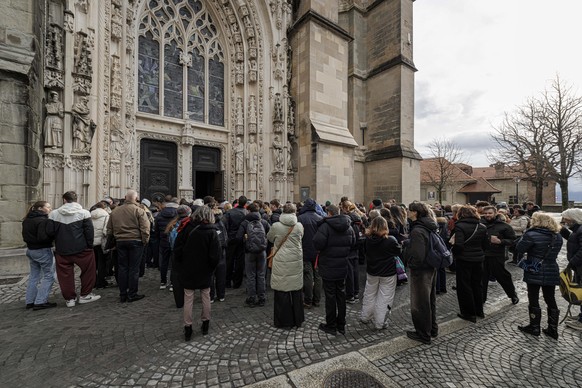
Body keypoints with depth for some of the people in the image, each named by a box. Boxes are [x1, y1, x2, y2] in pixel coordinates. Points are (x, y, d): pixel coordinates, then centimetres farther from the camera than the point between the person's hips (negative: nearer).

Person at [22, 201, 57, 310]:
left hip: (30, 250, 9)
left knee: (34, 276, 17)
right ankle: (40, 302, 2)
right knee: (48, 276, 0)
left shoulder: (27, 220, 9)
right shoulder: (43, 220, -20)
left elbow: (25, 236, 16)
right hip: (42, 251, -9)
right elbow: (43, 237, -26)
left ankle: (30, 301, 23)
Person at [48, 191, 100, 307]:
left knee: (65, 275, 12)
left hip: (62, 250, 3)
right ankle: (85, 295, 19)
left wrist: (58, 241, 17)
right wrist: (90, 245, 0)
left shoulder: (54, 214, -1)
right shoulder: (84, 213, -7)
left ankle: (69, 298, 20)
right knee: (88, 271, 12)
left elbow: (50, 232, -1)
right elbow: (89, 231, -10)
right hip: (82, 249, -2)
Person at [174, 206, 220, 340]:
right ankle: (205, 323, 29)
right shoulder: (211, 232, -14)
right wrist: (210, 268, 1)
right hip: (204, 272, 0)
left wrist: (182, 265, 7)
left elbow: (177, 249, -7)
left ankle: (187, 327, 21)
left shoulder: (187, 228, -10)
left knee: (188, 299, 12)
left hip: (188, 270, 1)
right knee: (205, 297, 16)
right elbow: (215, 256, -16)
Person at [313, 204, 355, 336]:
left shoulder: (325, 226, -17)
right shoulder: (348, 226, 4)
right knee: (341, 294, 17)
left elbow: (318, 244, -25)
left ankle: (331, 326, 21)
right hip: (342, 267, 6)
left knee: (330, 296, 7)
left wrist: (321, 249, -4)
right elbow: (353, 243, 9)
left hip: (328, 267, -6)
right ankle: (341, 325, 29)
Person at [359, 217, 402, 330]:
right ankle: (379, 323, 18)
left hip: (371, 271, 4)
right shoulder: (391, 240, -20)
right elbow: (399, 252, -3)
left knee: (369, 295, 20)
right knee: (384, 297, 10)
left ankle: (365, 317, 34)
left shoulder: (367, 239, -9)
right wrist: (399, 245, 15)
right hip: (388, 273, -3)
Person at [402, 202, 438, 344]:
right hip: (431, 268, 9)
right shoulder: (429, 228, 4)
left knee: (419, 303, 7)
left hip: (420, 270, -9)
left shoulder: (417, 230, -24)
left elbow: (417, 255, -28)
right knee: (430, 300, 22)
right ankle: (432, 329, 39)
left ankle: (423, 334, 22)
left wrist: (409, 264, -11)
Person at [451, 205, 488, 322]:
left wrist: (455, 253, -5)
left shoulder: (460, 226, -17)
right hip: (478, 259, 6)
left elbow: (458, 245, -23)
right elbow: (485, 244, 7)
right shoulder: (482, 227, 3)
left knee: (464, 286, 7)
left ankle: (469, 313, 16)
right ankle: (479, 310, 34)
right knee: (477, 284, 21)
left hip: (464, 260, -6)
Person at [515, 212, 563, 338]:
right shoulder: (557, 236, 5)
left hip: (535, 272, -6)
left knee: (534, 300, 7)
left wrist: (525, 236, -2)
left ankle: (534, 327, 18)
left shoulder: (532, 235, -19)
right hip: (552, 272, 6)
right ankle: (553, 330, 24)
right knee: (551, 300, 14)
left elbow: (519, 249, -13)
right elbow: (554, 252, 16)